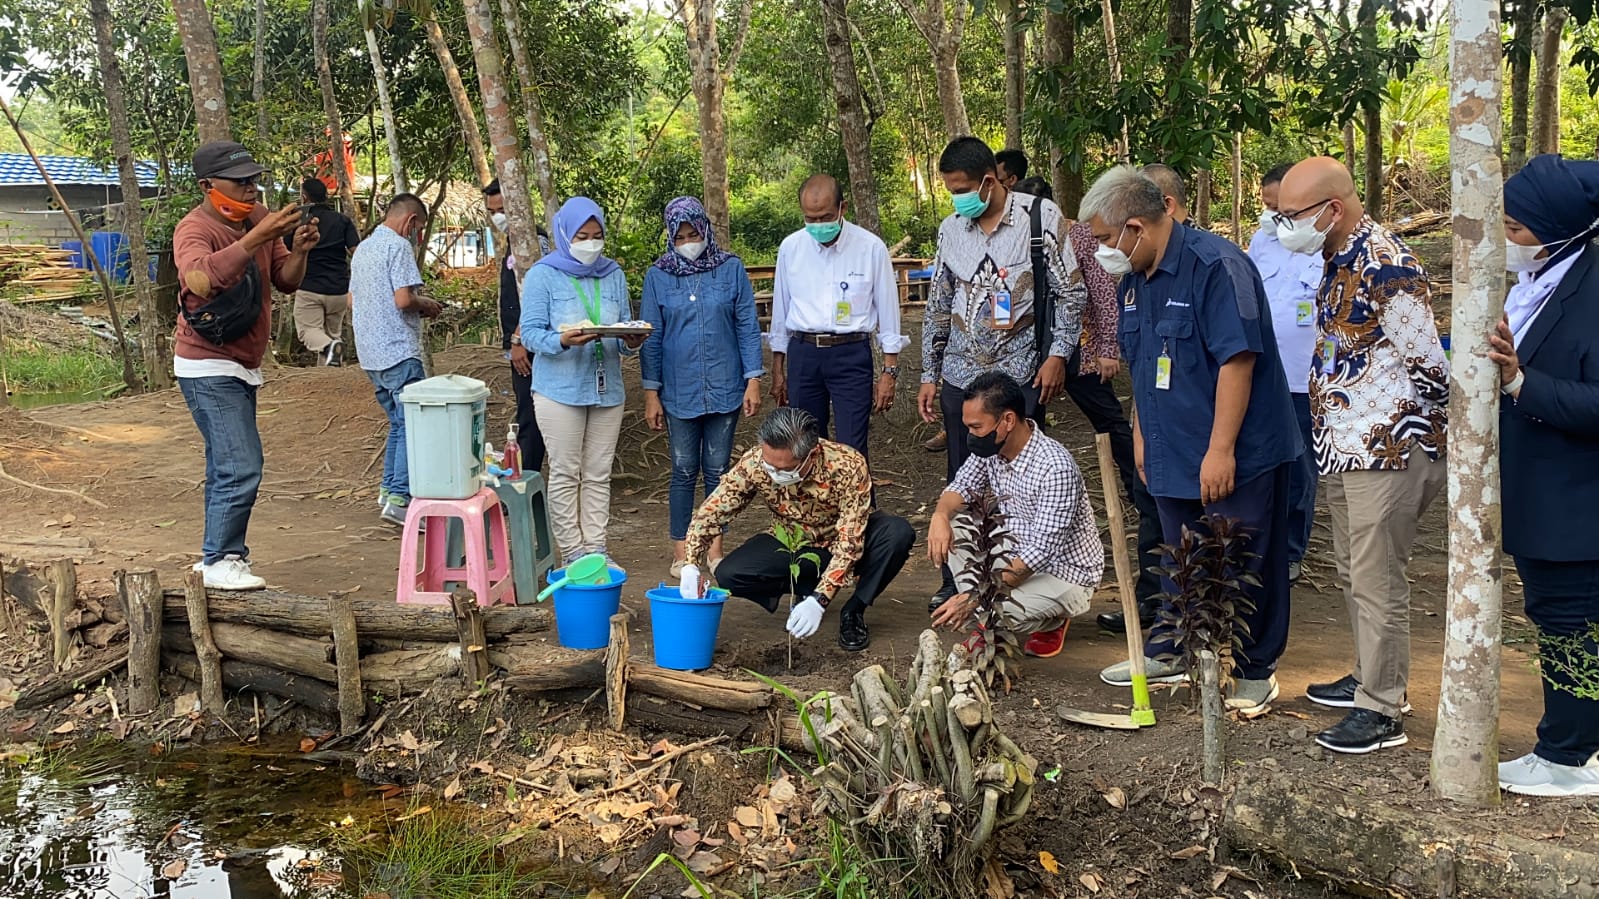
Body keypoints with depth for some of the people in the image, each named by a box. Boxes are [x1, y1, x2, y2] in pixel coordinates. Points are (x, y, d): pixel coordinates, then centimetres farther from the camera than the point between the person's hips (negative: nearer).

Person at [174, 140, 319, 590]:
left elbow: (286, 283, 8)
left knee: (227, 467, 15)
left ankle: (217, 554, 25)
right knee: (241, 467, -14)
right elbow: (201, 280, -39)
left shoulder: (260, 218, 4)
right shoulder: (194, 229, -18)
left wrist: (298, 252, -13)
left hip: (243, 366, 8)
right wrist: (256, 238, -41)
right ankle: (221, 561, -4)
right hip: (208, 369, -8)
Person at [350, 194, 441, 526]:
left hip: (370, 353, 10)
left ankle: (389, 490, 20)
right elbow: (404, 299, -21)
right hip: (398, 350, -10)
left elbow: (353, 299, 24)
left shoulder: (363, 248, 18)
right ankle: (399, 497, -14)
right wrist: (426, 306, 0)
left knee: (399, 423, 18)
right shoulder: (398, 246, -11)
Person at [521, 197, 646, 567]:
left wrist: (631, 342, -13)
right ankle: (572, 551, 8)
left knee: (599, 474, 8)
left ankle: (596, 547, 15)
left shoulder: (613, 274, 10)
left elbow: (624, 327, 11)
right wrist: (562, 340, -27)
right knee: (565, 474, 1)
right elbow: (530, 331, -8)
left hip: (607, 388, 4)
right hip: (560, 389, -4)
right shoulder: (543, 274, -3)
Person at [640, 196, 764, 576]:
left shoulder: (731, 269, 0)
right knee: (684, 471, 5)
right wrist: (651, 394, 0)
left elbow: (747, 327, 2)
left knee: (717, 470, 8)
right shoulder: (658, 275, 1)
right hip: (680, 391, 0)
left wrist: (753, 381, -3)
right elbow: (651, 337, 3)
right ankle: (681, 552, 14)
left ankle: (715, 548, 19)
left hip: (724, 388, 0)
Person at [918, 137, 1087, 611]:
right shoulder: (951, 230, 10)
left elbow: (1071, 292, -3)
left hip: (1021, 375, -4)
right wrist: (929, 375, 14)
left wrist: (1057, 354, -11)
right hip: (961, 376, 4)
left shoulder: (1042, 217, -4)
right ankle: (956, 581, 19)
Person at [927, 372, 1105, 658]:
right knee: (951, 527, -10)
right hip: (1016, 555, 7)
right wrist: (941, 515, -19)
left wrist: (975, 597, -34)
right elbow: (962, 486, 7)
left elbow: (1041, 552, -32)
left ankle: (1052, 620, 4)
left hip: (1065, 574, -7)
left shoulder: (1056, 467, -30)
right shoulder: (991, 448, -8)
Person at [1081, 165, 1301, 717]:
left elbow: (1237, 360, -23)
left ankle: (1256, 672, 18)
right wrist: (1141, 433, 18)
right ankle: (1168, 651, 33)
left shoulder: (1215, 266, -19)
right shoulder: (1134, 279, 8)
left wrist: (1220, 449, -24)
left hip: (1236, 455, -8)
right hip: (1173, 454, 8)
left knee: (1245, 569, 3)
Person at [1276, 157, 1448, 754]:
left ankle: (1382, 711, 7)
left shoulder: (1386, 266, -21)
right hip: (1342, 444, 10)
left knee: (1377, 580, -2)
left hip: (1386, 448, -10)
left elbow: (1428, 363, -18)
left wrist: (1435, 436, -9)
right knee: (1353, 571, 20)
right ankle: (1370, 677, 35)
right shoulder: (1338, 259, 10)